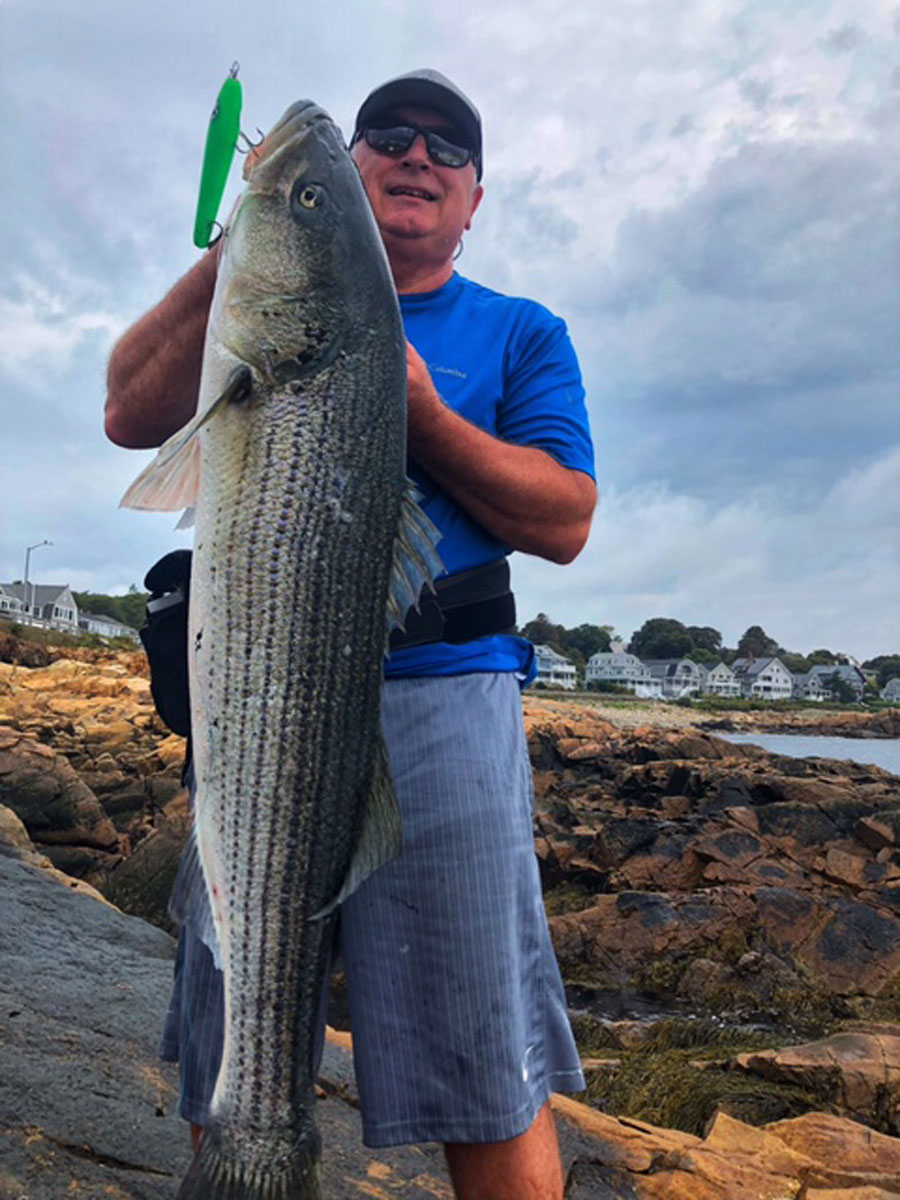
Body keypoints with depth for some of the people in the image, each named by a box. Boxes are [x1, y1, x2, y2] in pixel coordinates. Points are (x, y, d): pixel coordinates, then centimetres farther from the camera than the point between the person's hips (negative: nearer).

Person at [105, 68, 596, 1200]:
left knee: (489, 1083, 0)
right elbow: (133, 415, 2)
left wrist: (416, 407, -10)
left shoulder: (520, 333, 12)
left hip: (441, 697, -2)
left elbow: (564, 521, -1)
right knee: (224, 1072, 14)